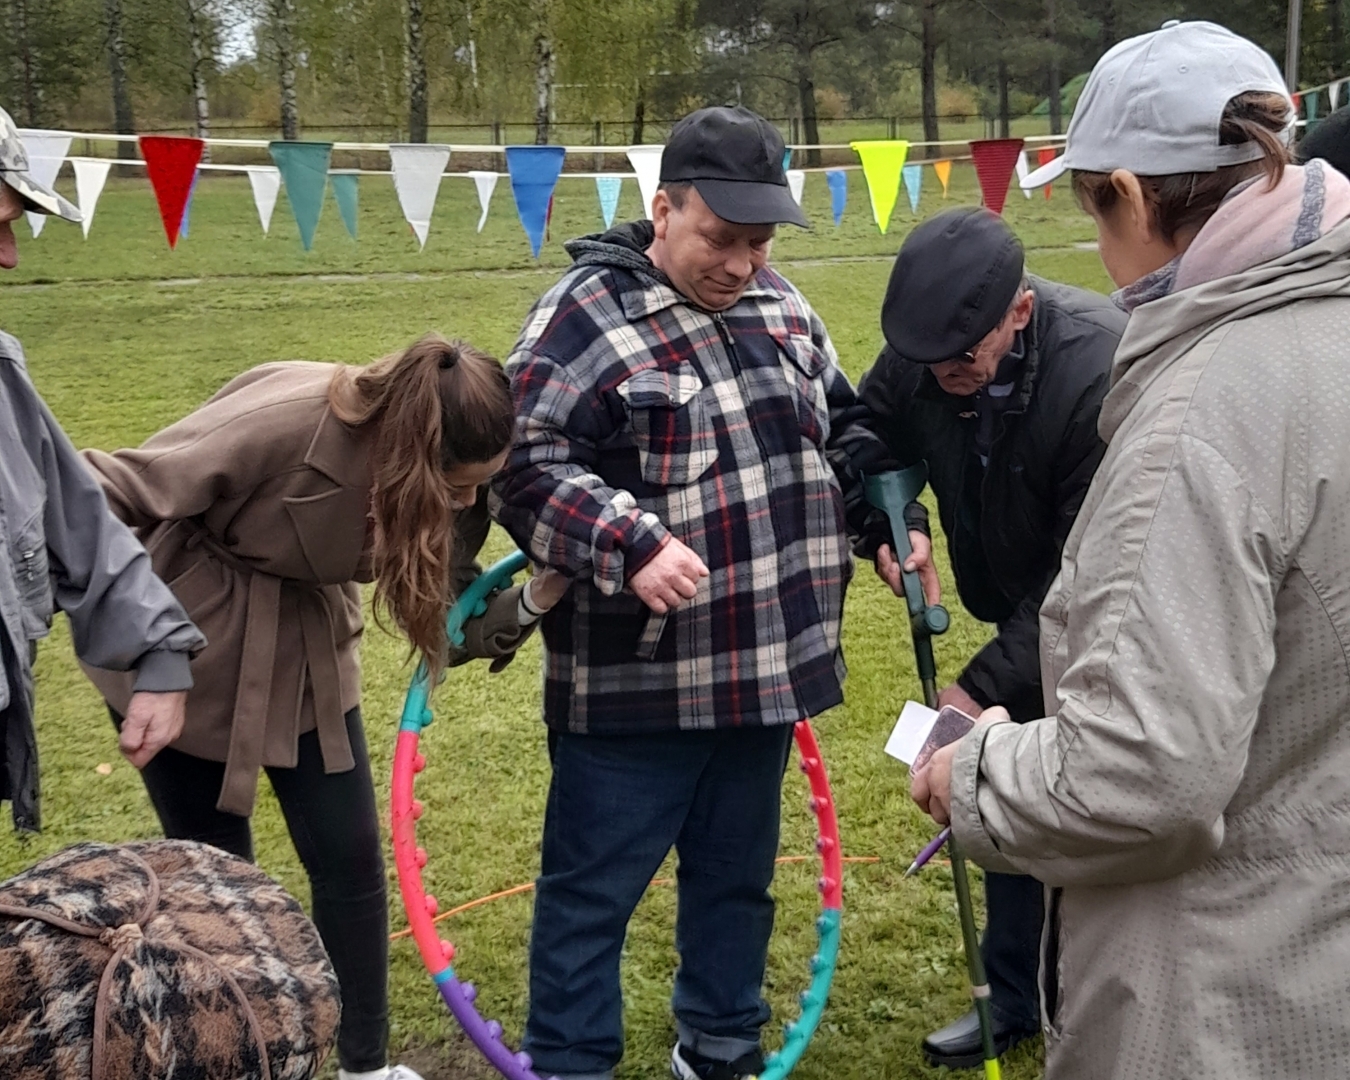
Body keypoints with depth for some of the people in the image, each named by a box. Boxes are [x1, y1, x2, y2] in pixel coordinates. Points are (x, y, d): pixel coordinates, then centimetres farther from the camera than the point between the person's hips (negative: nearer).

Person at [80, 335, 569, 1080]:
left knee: (351, 857, 6)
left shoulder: (435, 476, -14)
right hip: (185, 650, -5)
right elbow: (111, 495, -28)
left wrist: (535, 599, -19)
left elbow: (446, 618, -6)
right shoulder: (276, 423, -33)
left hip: (306, 655, 6)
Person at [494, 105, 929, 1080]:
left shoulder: (782, 307, 10)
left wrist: (890, 519, 7)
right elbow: (526, 464, -19)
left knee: (739, 873, 21)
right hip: (634, 681, -7)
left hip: (770, 666, 7)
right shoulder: (588, 314, -12)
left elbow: (843, 429, 21)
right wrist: (630, 544, -30)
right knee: (594, 887, 6)